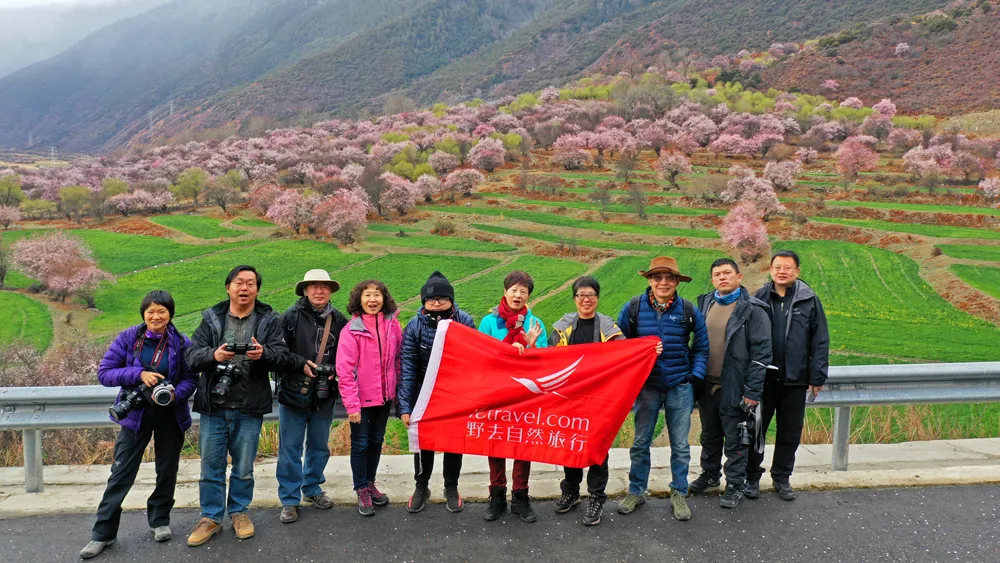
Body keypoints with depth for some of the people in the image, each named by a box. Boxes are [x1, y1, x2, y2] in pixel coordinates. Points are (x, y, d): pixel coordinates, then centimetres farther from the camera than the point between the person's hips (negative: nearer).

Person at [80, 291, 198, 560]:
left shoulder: (182, 343, -7)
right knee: (121, 473, 0)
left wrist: (175, 394, -25)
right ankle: (103, 533, 12)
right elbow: (104, 372, -9)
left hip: (171, 415, 1)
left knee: (167, 470, 13)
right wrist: (138, 374, -23)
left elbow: (191, 379, -4)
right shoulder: (128, 338, -8)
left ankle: (160, 520, 33)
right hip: (135, 414, -1)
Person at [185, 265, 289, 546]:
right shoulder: (211, 318, 4)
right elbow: (191, 355, -3)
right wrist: (213, 354, -24)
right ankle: (211, 517, 25)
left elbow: (282, 356, -7)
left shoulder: (269, 320, 1)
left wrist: (264, 354, -29)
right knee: (211, 467, 10)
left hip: (249, 409, -1)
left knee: (244, 468, 12)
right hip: (213, 407, 1)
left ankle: (239, 511, 31)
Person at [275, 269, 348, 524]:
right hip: (293, 392, -3)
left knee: (320, 447, 17)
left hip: (324, 395, 3)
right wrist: (302, 364, -17)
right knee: (290, 449, 5)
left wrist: (335, 369, -8)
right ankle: (289, 500, 17)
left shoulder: (339, 321, 2)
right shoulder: (291, 316, -7)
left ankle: (312, 488, 37)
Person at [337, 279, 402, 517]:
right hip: (362, 398, -4)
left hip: (384, 396, 4)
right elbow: (345, 371, -16)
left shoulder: (392, 324, -3)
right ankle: (362, 491, 23)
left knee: (376, 442, 18)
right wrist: (351, 404, -17)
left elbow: (398, 359, 5)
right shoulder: (351, 330, -15)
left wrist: (397, 391, 3)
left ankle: (370, 483, 35)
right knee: (360, 444, 8)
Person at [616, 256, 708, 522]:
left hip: (680, 387, 0)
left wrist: (695, 376, 0)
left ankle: (679, 494, 26)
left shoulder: (689, 311, -3)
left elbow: (701, 347, 9)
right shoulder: (633, 308, -5)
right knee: (640, 443, 11)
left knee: (680, 445, 9)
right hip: (646, 387, 0)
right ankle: (636, 492, 26)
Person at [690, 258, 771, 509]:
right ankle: (710, 474, 38)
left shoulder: (753, 310, -10)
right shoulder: (704, 304, 8)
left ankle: (735, 484, 21)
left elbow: (761, 353, -12)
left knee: (735, 440, 6)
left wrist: (753, 392, -16)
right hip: (706, 385, 6)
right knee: (710, 435, 20)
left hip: (733, 389, -5)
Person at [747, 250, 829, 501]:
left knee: (790, 433, 12)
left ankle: (782, 478, 29)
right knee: (755, 428, 8)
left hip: (795, 380, 0)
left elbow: (820, 341, 1)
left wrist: (817, 376, -2)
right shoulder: (759, 298, 0)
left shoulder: (809, 300, -1)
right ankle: (752, 476, 23)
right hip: (763, 378, 0)